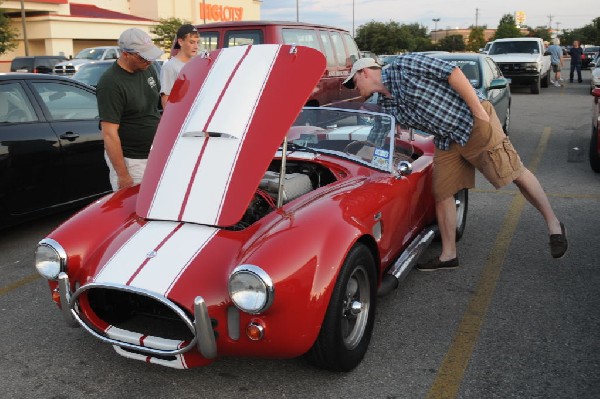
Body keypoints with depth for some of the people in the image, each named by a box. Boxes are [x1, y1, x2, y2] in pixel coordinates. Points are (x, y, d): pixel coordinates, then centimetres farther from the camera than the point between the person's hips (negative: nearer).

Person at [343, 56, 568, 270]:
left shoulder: (402, 66, -14)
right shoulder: (385, 105, 8)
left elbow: (451, 71, -18)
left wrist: (478, 109, -20)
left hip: (474, 122, -8)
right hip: (446, 141, 8)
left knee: (516, 173, -1)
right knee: (441, 194, 5)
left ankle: (554, 225, 17)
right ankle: (448, 256, 15)